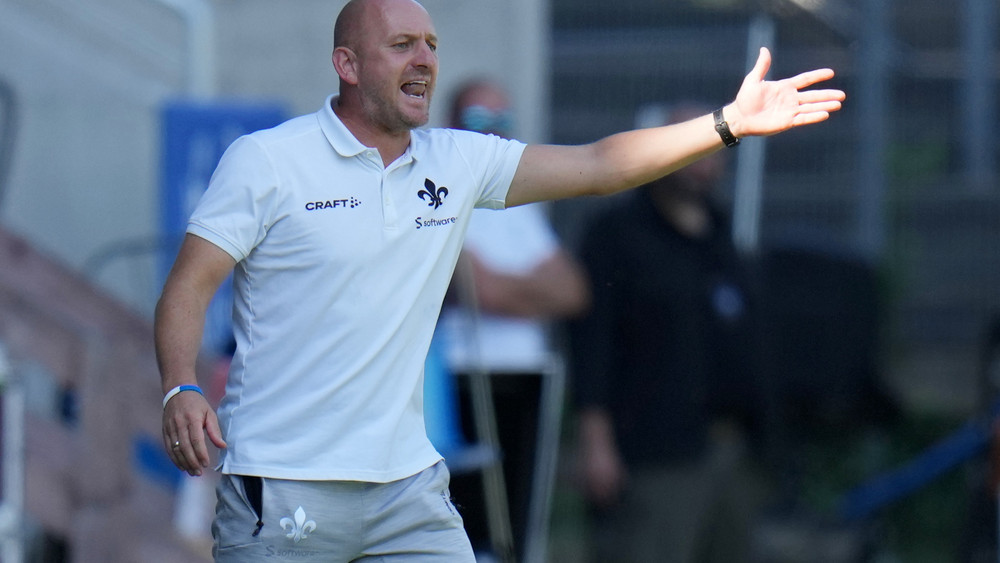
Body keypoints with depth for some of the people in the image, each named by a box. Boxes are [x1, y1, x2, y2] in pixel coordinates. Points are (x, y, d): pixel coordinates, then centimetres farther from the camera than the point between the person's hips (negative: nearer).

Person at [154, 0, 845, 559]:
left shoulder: (458, 163, 10)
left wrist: (729, 122, 4)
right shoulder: (264, 161, -4)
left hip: (407, 485, 5)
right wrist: (182, 392, -25)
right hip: (278, 487, -5)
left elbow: (595, 166, 12)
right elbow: (188, 289, -7)